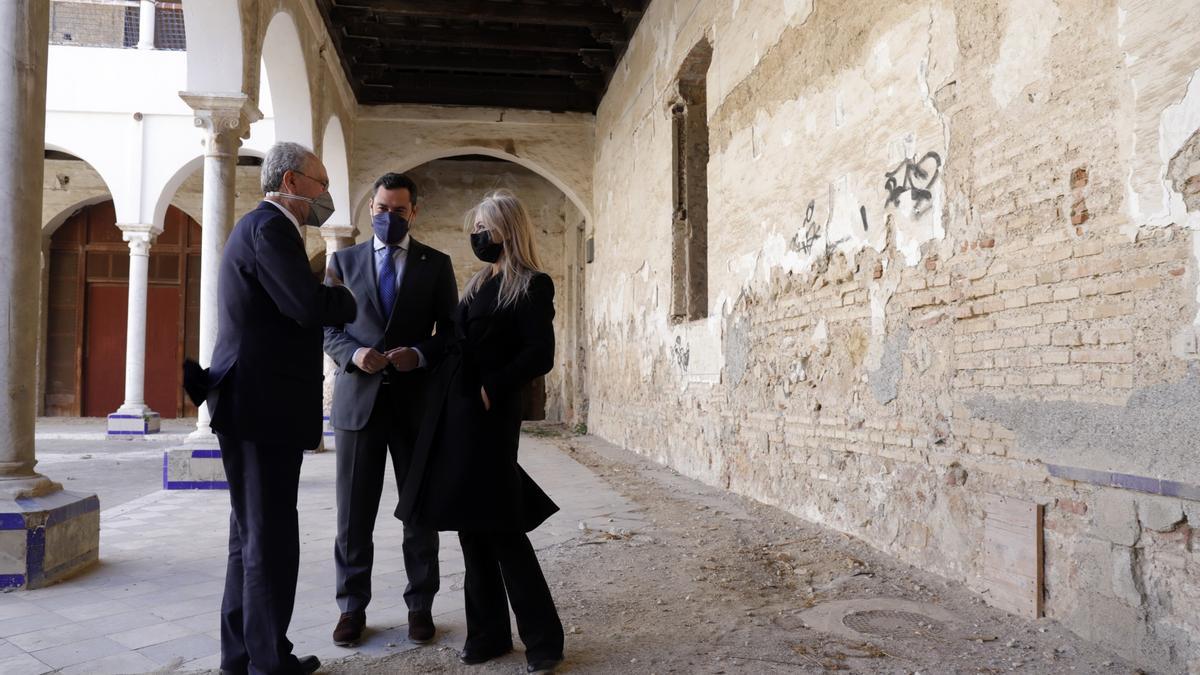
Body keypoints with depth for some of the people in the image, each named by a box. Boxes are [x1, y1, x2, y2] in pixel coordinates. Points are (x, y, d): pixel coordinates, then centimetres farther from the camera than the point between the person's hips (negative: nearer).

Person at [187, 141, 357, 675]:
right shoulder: (270, 227, -14)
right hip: (263, 407, -11)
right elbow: (311, 306, -26)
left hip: (252, 407, 11)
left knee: (252, 532, 17)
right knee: (270, 536, -2)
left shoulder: (260, 227, 19)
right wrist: (348, 299, -8)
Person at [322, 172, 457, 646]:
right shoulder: (344, 260, 9)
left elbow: (451, 331, 4)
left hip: (416, 399, 0)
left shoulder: (436, 264, 6)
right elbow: (329, 330, 7)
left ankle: (420, 606, 21)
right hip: (358, 399, 1)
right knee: (354, 512, 6)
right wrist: (354, 354, -14)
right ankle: (352, 607, 21)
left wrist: (420, 354, -15)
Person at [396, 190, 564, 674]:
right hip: (454, 413, 8)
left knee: (501, 528, -5)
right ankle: (488, 632, 21)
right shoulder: (478, 285, 18)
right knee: (471, 526, 10)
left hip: (489, 416, -8)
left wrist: (491, 389, -16)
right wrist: (443, 390, 7)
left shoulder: (532, 287, -7)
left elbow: (540, 356, -15)